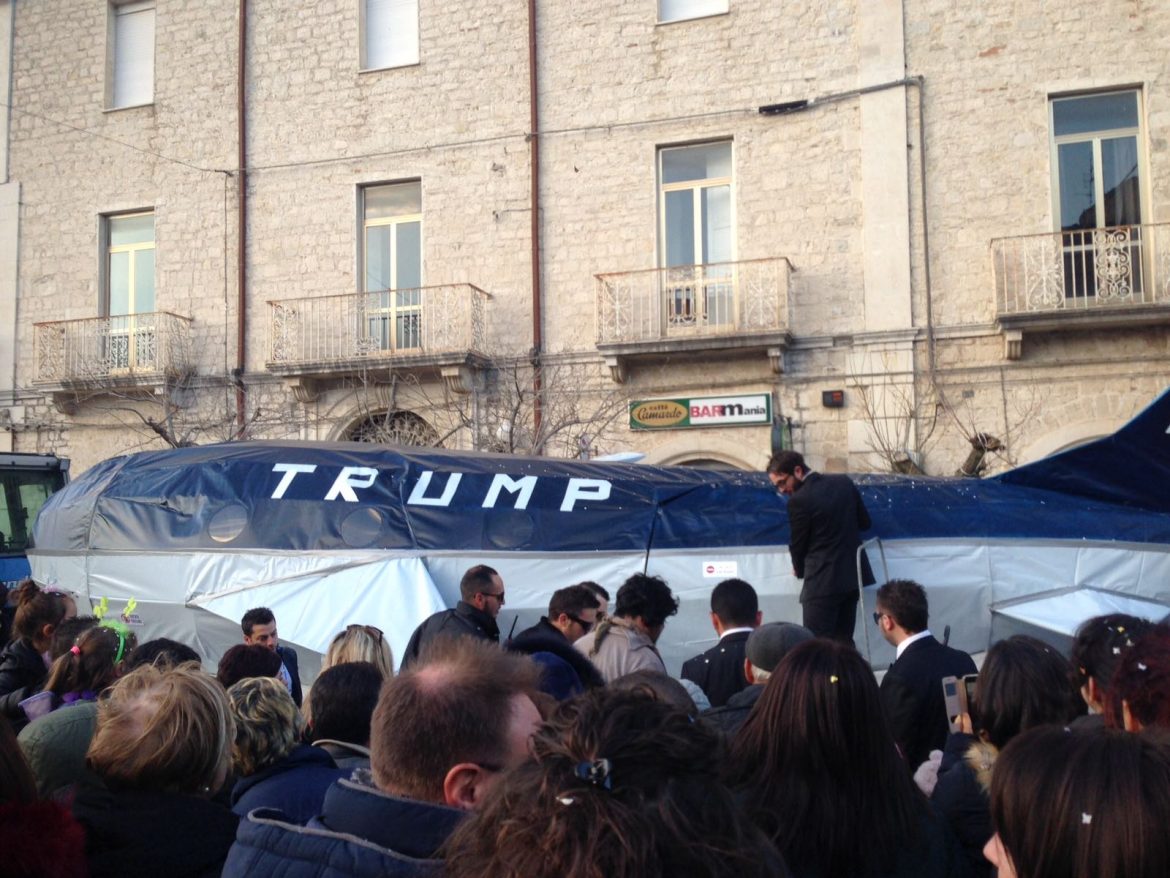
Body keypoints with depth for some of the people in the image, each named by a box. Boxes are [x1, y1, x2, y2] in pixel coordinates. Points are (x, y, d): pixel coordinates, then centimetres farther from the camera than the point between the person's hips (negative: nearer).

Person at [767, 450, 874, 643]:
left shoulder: (799, 499, -16)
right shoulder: (845, 483, 4)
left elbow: (797, 544, -4)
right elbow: (865, 522, 13)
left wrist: (800, 570, 15)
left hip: (822, 582, -8)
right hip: (852, 575, 8)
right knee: (843, 642, 14)